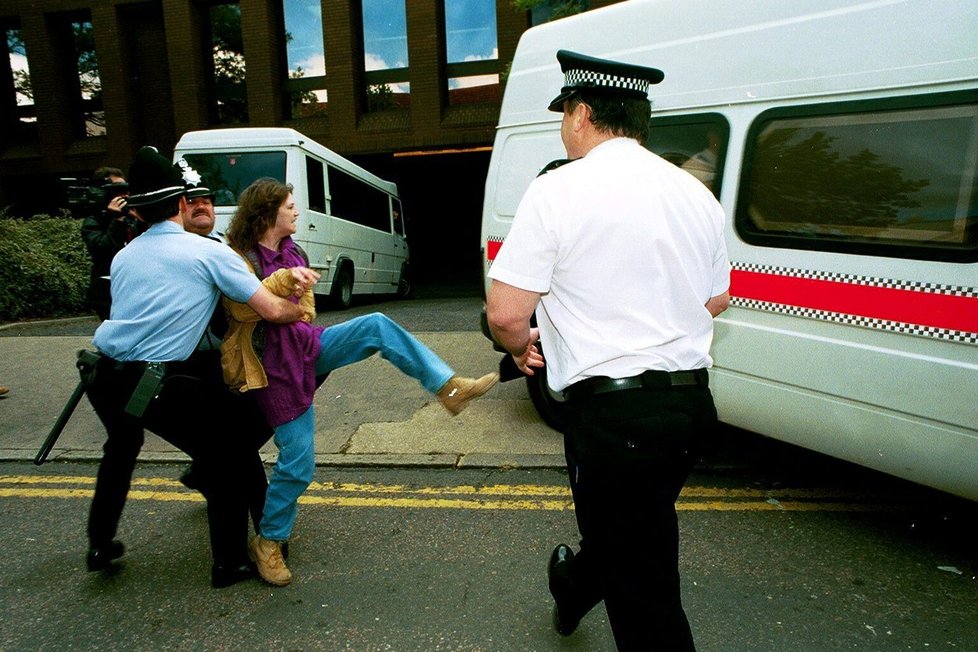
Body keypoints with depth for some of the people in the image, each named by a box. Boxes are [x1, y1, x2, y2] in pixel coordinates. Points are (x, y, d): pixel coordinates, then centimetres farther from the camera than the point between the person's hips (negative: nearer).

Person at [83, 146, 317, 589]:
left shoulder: (123, 257, 14)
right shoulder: (208, 251, -4)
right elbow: (272, 310, -11)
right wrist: (300, 310, 12)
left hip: (103, 376, 7)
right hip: (157, 384, -7)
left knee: (121, 447, 36)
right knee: (227, 460, 11)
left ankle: (100, 545, 48)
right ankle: (230, 563, 21)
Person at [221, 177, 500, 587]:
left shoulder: (289, 250, 14)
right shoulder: (239, 257, -9)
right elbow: (241, 309, -25)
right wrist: (282, 281, -35)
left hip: (308, 345, 6)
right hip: (277, 367, -6)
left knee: (376, 326, -19)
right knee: (297, 462, -4)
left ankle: (449, 387, -23)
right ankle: (267, 543, 19)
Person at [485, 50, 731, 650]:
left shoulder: (558, 190, -12)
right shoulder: (694, 193, 9)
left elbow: (505, 314, -17)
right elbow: (718, 300, 18)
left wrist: (522, 344, 5)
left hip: (612, 411, -8)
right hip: (691, 403, 8)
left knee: (643, 585, 12)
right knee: (643, 528, 31)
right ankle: (576, 587, 61)